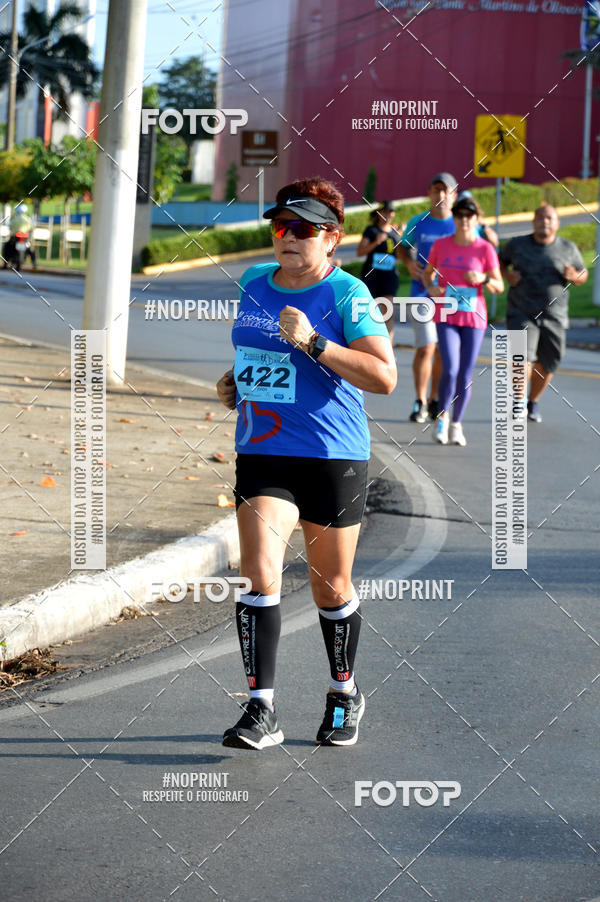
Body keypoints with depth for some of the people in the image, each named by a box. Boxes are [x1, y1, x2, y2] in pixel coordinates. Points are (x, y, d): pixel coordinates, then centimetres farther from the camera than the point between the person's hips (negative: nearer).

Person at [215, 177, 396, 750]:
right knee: (259, 573, -14)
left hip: (332, 457, -3)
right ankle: (260, 710, -12)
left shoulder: (346, 294, -9)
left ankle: (344, 694, 34)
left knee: (330, 588, 10)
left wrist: (313, 342, -24)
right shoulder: (253, 283, 8)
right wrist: (235, 381, 10)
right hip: (261, 454, 4)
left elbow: (384, 378, -18)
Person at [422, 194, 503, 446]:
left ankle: (456, 424, 19)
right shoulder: (440, 245, 2)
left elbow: (499, 286, 1)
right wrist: (431, 287, -5)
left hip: (473, 317, 0)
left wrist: (484, 279, -20)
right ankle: (442, 416, 8)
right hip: (446, 316, 0)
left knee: (465, 374, 2)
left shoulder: (485, 249, -2)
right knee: (450, 369, -15)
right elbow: (428, 273, 17)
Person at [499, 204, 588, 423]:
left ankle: (533, 402, 32)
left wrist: (573, 276, -12)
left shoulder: (568, 248, 0)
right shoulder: (517, 244, 0)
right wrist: (507, 275, -4)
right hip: (521, 314, -2)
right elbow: (500, 260, 17)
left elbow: (583, 274, 12)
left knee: (547, 365, 8)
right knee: (523, 358, -20)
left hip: (554, 317, 2)